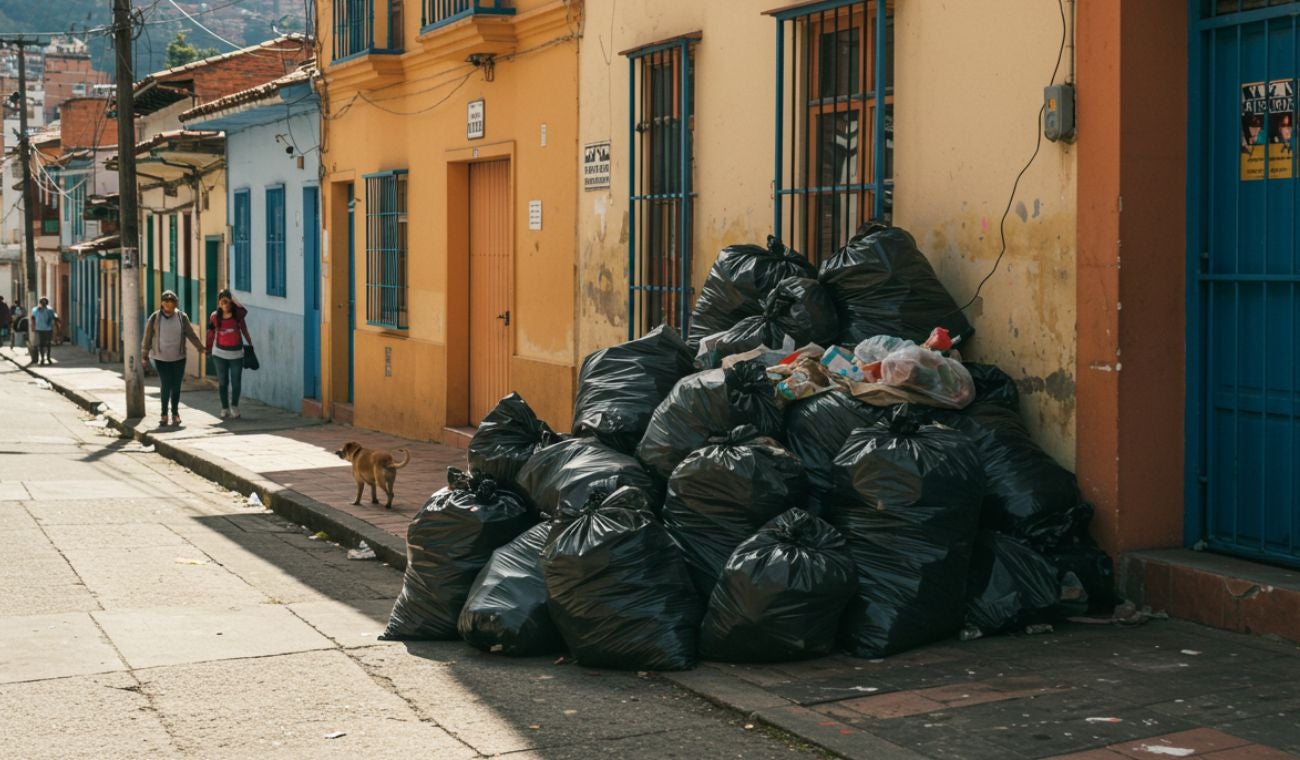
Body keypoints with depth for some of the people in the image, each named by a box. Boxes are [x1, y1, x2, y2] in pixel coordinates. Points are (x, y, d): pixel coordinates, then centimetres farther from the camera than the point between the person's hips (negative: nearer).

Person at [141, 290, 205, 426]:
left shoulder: (182, 317, 1)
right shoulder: (155, 318, -3)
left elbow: (191, 334, 6)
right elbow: (147, 338, 2)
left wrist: (201, 348, 1)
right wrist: (144, 356, 3)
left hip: (178, 358, 2)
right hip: (161, 358, -2)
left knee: (176, 387, 5)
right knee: (166, 386, -9)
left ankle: (175, 413, 18)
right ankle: (164, 414, 5)